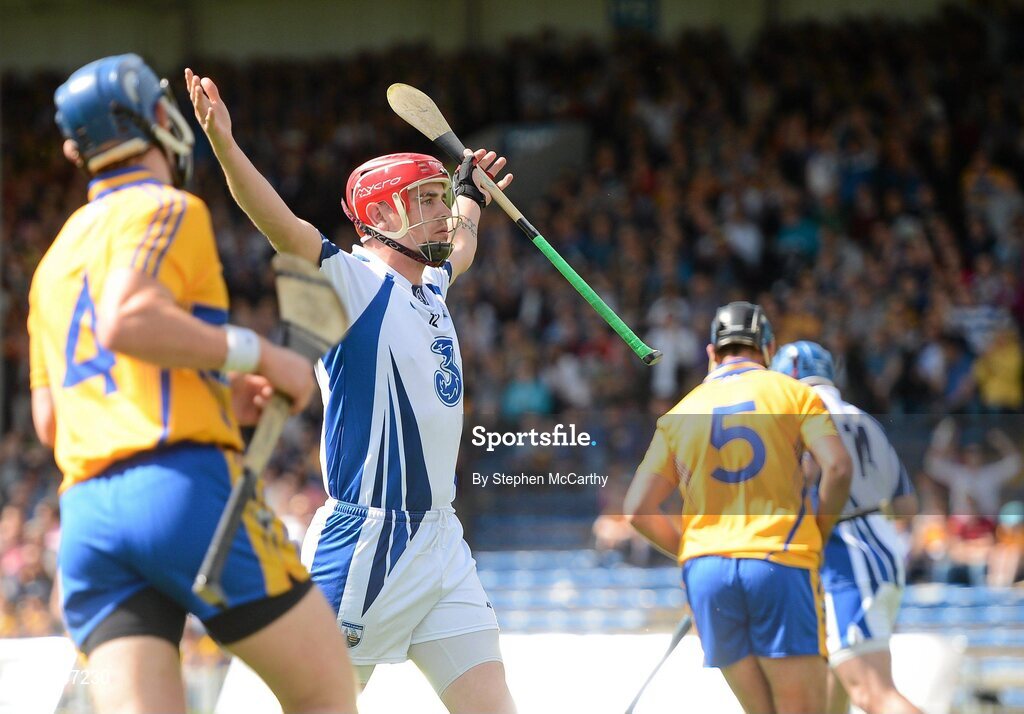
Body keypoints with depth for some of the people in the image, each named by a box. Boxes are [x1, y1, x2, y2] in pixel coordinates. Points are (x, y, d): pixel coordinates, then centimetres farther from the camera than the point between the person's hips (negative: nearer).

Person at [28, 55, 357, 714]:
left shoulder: (56, 259, 26)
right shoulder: (166, 211, 3)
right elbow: (125, 322, -16)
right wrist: (257, 355, -7)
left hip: (85, 514, 7)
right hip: (184, 487, -7)